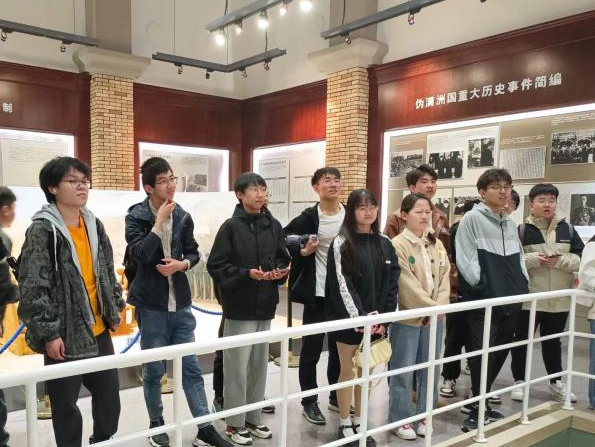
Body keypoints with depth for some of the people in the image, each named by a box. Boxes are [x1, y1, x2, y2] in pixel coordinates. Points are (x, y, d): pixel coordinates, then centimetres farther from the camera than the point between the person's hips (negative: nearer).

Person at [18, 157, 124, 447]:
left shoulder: (94, 225, 6)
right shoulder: (42, 230, -14)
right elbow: (32, 287, -16)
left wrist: (114, 309, 11)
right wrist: (48, 333, -17)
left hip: (99, 330, 6)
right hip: (65, 335, -6)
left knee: (110, 396, 16)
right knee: (65, 404, 9)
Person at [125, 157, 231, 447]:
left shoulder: (183, 217, 3)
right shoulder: (136, 216, -8)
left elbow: (193, 252, 10)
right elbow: (141, 254, -22)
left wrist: (181, 264, -10)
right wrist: (160, 221, -20)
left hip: (181, 304, 3)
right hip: (151, 305, -3)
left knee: (191, 368, 8)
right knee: (153, 370, 10)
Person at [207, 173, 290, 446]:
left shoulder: (273, 226, 4)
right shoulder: (231, 227, -10)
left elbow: (283, 258, 14)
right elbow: (215, 265, -11)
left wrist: (280, 272, -7)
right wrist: (247, 273, -21)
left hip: (265, 306, 5)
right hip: (239, 308, -5)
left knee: (259, 365, 14)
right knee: (237, 367, 3)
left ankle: (253, 418, 30)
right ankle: (235, 423, 20)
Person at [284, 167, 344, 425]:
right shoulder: (309, 217, -9)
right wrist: (302, 251, -18)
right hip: (317, 293, -4)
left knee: (340, 347, 16)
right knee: (311, 349, 6)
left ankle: (336, 396, 33)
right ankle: (309, 402, 21)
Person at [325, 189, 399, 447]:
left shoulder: (384, 244, 7)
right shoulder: (341, 243, -7)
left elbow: (392, 284, 3)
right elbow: (342, 285, -13)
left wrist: (383, 317, -6)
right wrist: (360, 317, -19)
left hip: (376, 320, 4)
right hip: (348, 319, -4)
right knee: (348, 372, 7)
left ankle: (360, 422, 27)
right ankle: (345, 424, 21)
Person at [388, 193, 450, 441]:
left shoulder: (437, 244, 10)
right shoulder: (397, 245, -11)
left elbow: (444, 278, 4)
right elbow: (407, 284, -17)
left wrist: (439, 306, -10)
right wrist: (432, 306, -15)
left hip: (435, 317, 6)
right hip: (407, 317, -6)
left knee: (431, 369, 14)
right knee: (403, 372, 3)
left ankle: (424, 416, 30)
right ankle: (400, 419, 18)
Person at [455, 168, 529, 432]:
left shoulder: (510, 223, 16)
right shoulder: (472, 218, -7)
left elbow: (518, 258, 21)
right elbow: (465, 259, -13)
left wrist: (523, 284, 9)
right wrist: (481, 285, -14)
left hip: (510, 299, 8)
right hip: (483, 300, -7)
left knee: (500, 354, 12)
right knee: (482, 355, -5)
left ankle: (479, 403, 27)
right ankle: (478, 409, 10)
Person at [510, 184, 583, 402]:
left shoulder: (567, 229, 4)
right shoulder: (522, 230, -5)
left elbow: (581, 259, 2)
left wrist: (561, 260, -15)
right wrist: (533, 259, -21)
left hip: (559, 298, 3)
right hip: (528, 297, -3)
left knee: (553, 341, 19)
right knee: (522, 340, 7)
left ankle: (556, 382, 35)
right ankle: (519, 381, 22)